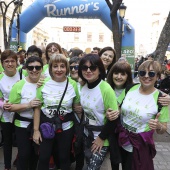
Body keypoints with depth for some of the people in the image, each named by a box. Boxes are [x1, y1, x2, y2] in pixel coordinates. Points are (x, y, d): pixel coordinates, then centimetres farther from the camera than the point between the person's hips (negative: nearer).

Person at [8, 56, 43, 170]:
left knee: (36, 153, 18)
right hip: (23, 125, -3)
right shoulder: (19, 85, -12)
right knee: (24, 154, 1)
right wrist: (28, 105, -25)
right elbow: (11, 107, -11)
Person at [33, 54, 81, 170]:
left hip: (66, 127, 0)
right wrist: (36, 130, -5)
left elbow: (77, 107, 2)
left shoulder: (73, 84, -8)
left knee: (64, 158, 16)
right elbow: (37, 108, -3)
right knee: (43, 157, 13)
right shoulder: (44, 83, -9)